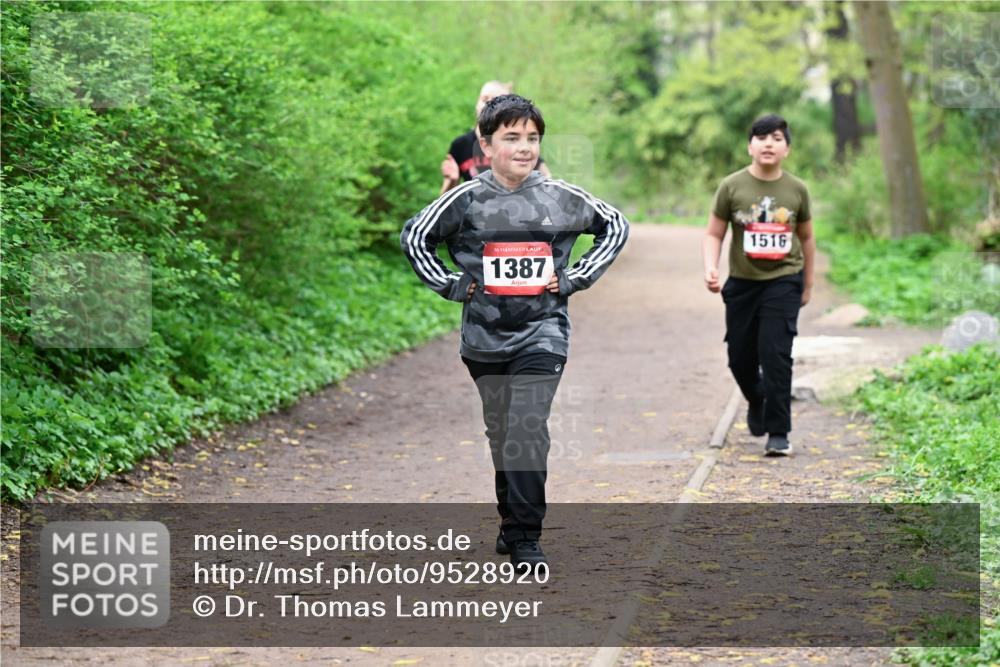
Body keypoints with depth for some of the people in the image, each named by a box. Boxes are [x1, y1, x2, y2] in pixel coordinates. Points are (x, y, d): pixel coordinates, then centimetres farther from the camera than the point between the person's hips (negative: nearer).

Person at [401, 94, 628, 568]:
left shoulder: (562, 198, -1)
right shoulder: (466, 200, -3)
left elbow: (616, 227, 12)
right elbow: (414, 237, 8)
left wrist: (574, 279, 3)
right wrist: (452, 285, 1)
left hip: (542, 334, -2)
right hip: (485, 338, 2)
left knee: (527, 430, -16)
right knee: (500, 433, 14)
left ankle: (526, 539, -11)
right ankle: (511, 520, 33)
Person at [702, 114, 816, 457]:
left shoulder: (797, 190, 1)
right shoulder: (732, 187, -3)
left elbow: (806, 237, 13)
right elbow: (714, 235, -1)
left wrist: (808, 284, 17)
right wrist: (710, 269, -18)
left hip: (783, 280, -1)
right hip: (742, 282, 1)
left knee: (776, 354, -12)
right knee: (741, 357, 10)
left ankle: (778, 432, -5)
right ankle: (757, 402, 43)